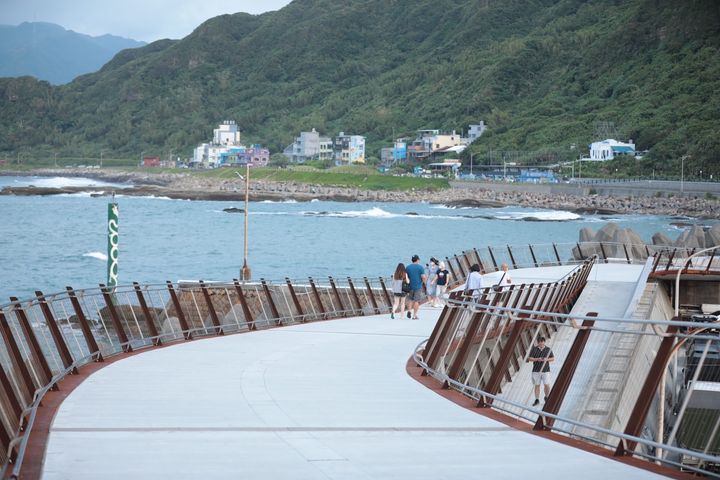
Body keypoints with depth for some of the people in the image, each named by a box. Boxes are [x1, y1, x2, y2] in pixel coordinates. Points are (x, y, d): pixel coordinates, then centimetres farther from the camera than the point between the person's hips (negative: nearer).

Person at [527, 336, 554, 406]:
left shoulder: (548, 349, 2)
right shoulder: (534, 349, -1)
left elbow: (553, 359, 6)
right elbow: (529, 358, -2)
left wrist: (547, 359, -14)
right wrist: (537, 359, -19)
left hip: (546, 371, 0)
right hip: (536, 371, 0)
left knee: (547, 385, -4)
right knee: (536, 385, 3)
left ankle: (546, 397, 21)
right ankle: (537, 400, 13)